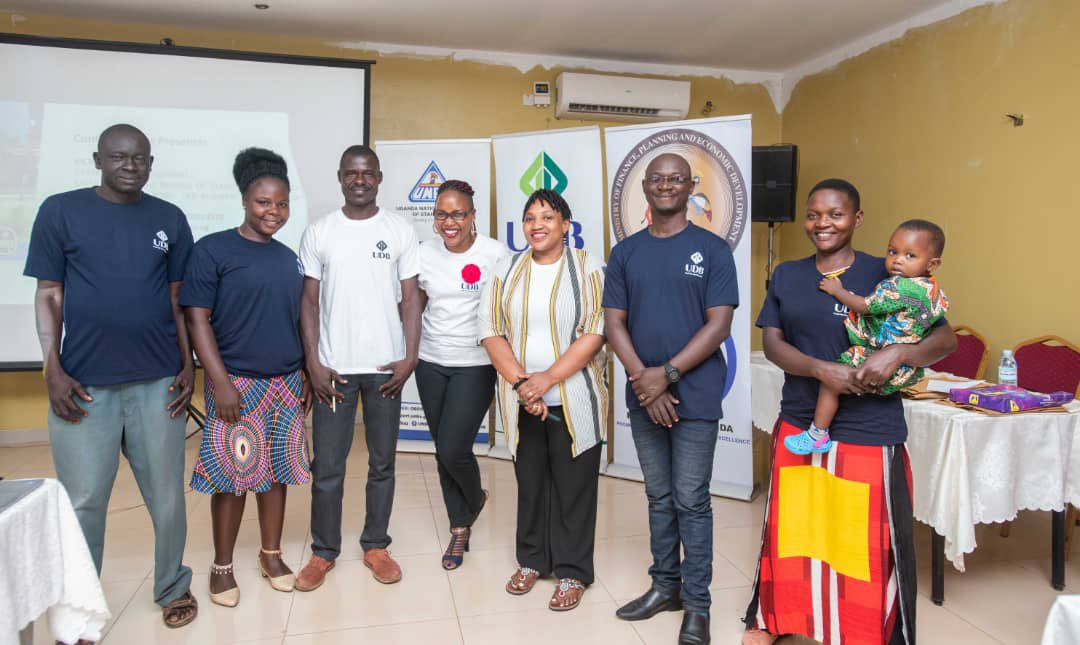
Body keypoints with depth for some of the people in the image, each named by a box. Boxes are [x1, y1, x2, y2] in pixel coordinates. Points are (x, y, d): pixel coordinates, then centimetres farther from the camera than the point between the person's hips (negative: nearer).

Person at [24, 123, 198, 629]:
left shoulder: (170, 219, 6)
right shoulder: (60, 211, 1)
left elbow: (179, 298, 8)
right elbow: (48, 294, 1)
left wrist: (188, 365, 3)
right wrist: (53, 369, -6)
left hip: (158, 381, 1)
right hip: (84, 383, -1)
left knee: (166, 495, 11)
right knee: (82, 501, 8)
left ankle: (172, 589, 29)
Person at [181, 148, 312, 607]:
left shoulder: (288, 258, 10)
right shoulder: (213, 250, -6)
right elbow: (197, 318, -9)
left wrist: (307, 377, 12)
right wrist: (220, 382, -15)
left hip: (286, 383, 5)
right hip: (236, 383, -5)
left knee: (277, 471, 11)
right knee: (232, 475, 3)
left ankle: (271, 555, 27)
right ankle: (222, 566, 21)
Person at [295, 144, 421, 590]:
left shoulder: (401, 230, 2)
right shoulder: (318, 233, 3)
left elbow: (410, 298, 1)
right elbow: (310, 302, 3)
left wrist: (410, 357, -8)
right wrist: (313, 362, -5)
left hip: (385, 366, 0)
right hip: (333, 367, 0)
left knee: (382, 462, 11)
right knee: (326, 465, 6)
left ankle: (376, 545, 26)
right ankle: (324, 551, 23)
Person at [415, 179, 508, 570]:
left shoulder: (495, 254, -9)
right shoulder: (424, 254, 1)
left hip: (475, 365, -4)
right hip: (431, 363, 4)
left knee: (454, 449, -8)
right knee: (442, 451, 11)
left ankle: (474, 498, 28)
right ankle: (460, 528, 31)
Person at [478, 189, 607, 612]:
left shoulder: (588, 269, -2)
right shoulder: (507, 271, 7)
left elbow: (596, 332, -11)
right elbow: (490, 331, 1)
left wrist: (547, 378, -17)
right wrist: (521, 383, -12)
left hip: (574, 401, -3)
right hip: (522, 402, 3)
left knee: (574, 486, 6)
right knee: (530, 482, 14)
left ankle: (573, 572, 22)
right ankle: (532, 559, 33)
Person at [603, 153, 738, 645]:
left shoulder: (712, 249, -2)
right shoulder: (625, 252, 7)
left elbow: (719, 324, -9)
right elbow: (615, 323, 2)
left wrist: (667, 373, -16)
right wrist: (644, 381, -11)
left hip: (695, 397, -3)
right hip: (644, 397, 4)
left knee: (691, 502, 3)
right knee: (659, 497, 15)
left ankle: (697, 604, 18)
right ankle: (665, 586, 30)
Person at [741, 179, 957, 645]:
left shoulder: (885, 276, -3)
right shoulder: (786, 275, 6)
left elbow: (946, 339, -5)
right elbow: (771, 343, -3)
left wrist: (898, 353, -26)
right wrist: (822, 369, -20)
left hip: (868, 433, -3)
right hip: (798, 426, 3)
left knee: (870, 543, 6)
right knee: (790, 528, 16)